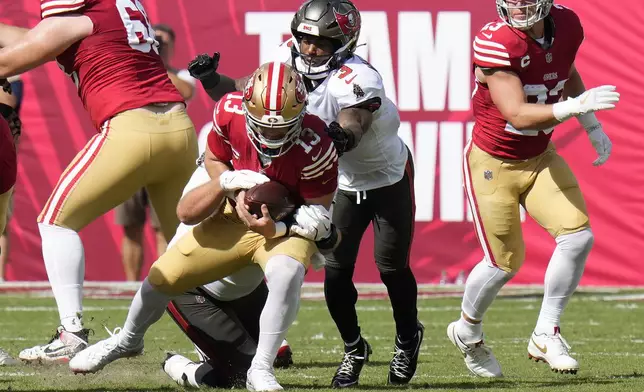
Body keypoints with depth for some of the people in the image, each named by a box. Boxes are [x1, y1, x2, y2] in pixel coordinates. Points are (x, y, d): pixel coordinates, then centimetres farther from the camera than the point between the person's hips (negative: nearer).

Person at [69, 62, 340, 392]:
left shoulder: (314, 148, -31)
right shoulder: (231, 111, -20)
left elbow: (319, 215, -19)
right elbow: (213, 159, 1)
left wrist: (276, 226, -34)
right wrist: (233, 186, -19)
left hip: (288, 228, -4)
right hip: (236, 217, 4)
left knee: (286, 271, -38)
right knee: (166, 275, 3)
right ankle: (128, 339, 36)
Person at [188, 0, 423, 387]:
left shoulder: (357, 79, -37)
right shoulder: (289, 61, -19)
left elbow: (352, 123, -54)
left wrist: (342, 136, -75)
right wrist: (211, 81, -33)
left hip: (389, 178, -4)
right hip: (343, 183, 5)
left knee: (391, 267, 0)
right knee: (336, 269, -3)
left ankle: (408, 338, 30)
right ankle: (354, 348, 21)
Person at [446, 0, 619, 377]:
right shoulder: (496, 43, -27)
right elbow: (517, 114, -33)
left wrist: (594, 129, 12)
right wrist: (576, 106, -44)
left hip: (540, 158, 6)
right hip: (493, 162, -6)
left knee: (579, 238, -9)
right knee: (506, 262, 0)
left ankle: (546, 334, 7)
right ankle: (468, 332, 29)